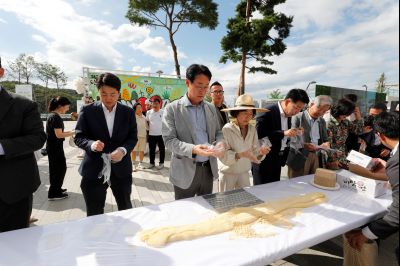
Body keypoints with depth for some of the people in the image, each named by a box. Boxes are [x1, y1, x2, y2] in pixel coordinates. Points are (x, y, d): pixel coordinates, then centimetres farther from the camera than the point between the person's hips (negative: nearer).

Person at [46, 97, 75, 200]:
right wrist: (73, 133, -17)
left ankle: (55, 189, 34)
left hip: (52, 147, 10)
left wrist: (69, 132, 8)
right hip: (55, 147, -10)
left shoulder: (52, 115, 11)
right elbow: (59, 135, -22)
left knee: (55, 168, 19)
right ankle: (54, 193, 10)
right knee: (60, 168, 0)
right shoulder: (56, 117, -19)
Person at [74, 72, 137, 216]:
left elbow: (133, 137, 3)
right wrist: (91, 144, -24)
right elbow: (78, 137, -1)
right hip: (94, 170, -1)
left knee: (126, 209, 18)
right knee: (94, 214, 13)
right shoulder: (88, 111, -3)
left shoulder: (128, 112, 1)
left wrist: (123, 150, -18)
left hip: (121, 168, 2)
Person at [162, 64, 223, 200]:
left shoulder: (211, 108, 7)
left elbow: (217, 132, 14)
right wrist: (192, 149, -28)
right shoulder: (172, 109, -8)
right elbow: (169, 140, -12)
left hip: (208, 169, 4)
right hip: (185, 171, -4)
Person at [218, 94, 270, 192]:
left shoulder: (252, 129, -4)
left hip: (244, 173, 4)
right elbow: (223, 157, -21)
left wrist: (260, 152, -23)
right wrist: (240, 155, -35)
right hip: (228, 173, -4)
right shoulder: (227, 129, -18)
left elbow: (254, 154, -3)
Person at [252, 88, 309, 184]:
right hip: (264, 160, -8)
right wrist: (284, 133, -27)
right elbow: (258, 134, -26)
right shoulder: (268, 111, -17)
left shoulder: (289, 114, 9)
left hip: (277, 159, 8)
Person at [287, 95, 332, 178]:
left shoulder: (322, 121, 13)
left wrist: (325, 144, -4)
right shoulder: (297, 118, -7)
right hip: (299, 157, -6)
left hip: (316, 157, 6)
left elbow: (325, 139, 19)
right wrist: (303, 145, -30)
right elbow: (291, 139, -13)